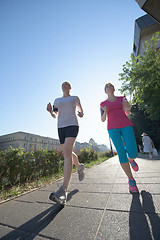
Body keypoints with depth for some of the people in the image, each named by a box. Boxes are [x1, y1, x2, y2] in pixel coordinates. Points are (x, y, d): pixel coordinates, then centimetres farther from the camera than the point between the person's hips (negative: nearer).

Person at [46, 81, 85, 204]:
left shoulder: (75, 98, 17)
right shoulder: (57, 100, 23)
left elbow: (81, 110, 25)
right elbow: (55, 115, 18)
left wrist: (81, 114, 1)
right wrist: (50, 111, -4)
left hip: (72, 125, -4)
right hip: (61, 127, 5)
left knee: (67, 152, -23)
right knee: (68, 153, 11)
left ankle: (63, 191, -26)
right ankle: (80, 166, 42)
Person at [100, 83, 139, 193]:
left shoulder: (122, 98, 17)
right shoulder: (103, 104, 14)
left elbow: (127, 113, 19)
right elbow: (102, 119, 9)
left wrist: (127, 107, -4)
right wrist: (105, 112, -11)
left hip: (126, 125, 1)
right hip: (113, 128, -1)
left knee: (133, 153, -10)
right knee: (121, 154, -8)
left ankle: (131, 160, 29)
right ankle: (131, 179, 12)